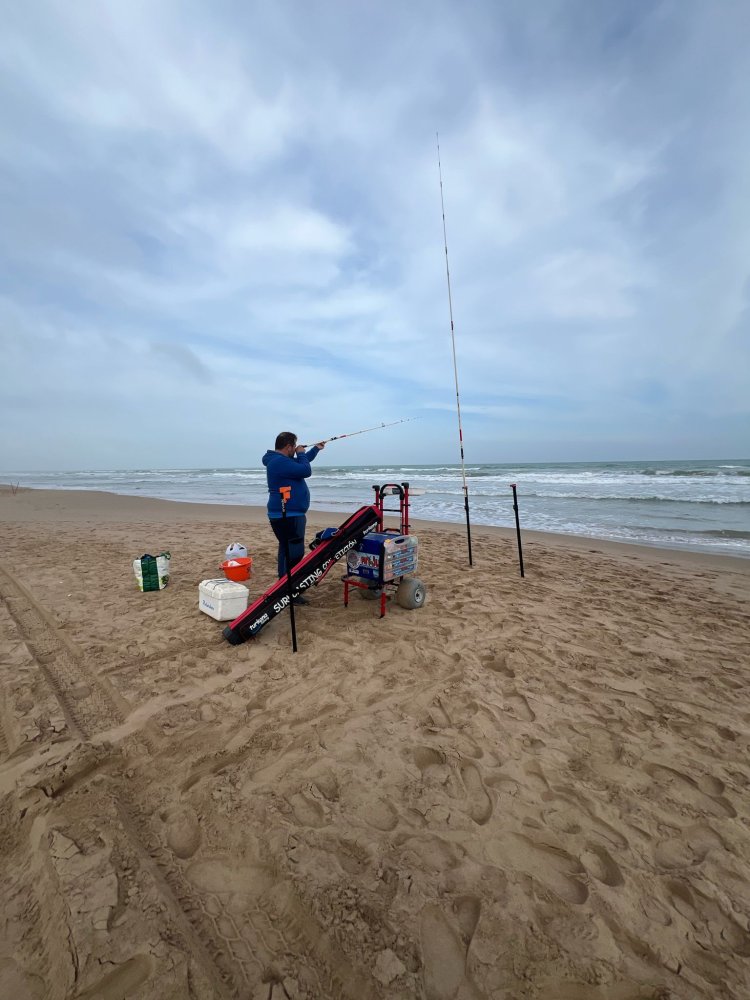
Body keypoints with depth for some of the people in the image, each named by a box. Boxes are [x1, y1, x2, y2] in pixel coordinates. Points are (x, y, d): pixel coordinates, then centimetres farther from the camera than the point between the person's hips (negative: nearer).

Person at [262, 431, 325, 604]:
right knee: (295, 552, -11)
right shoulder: (280, 462, -19)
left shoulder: (282, 460, 16)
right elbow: (306, 470, -20)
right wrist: (300, 453, -4)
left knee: (288, 550, 17)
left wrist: (316, 449, 37)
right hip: (287, 516, -12)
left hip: (289, 514, 12)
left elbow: (302, 462, 33)